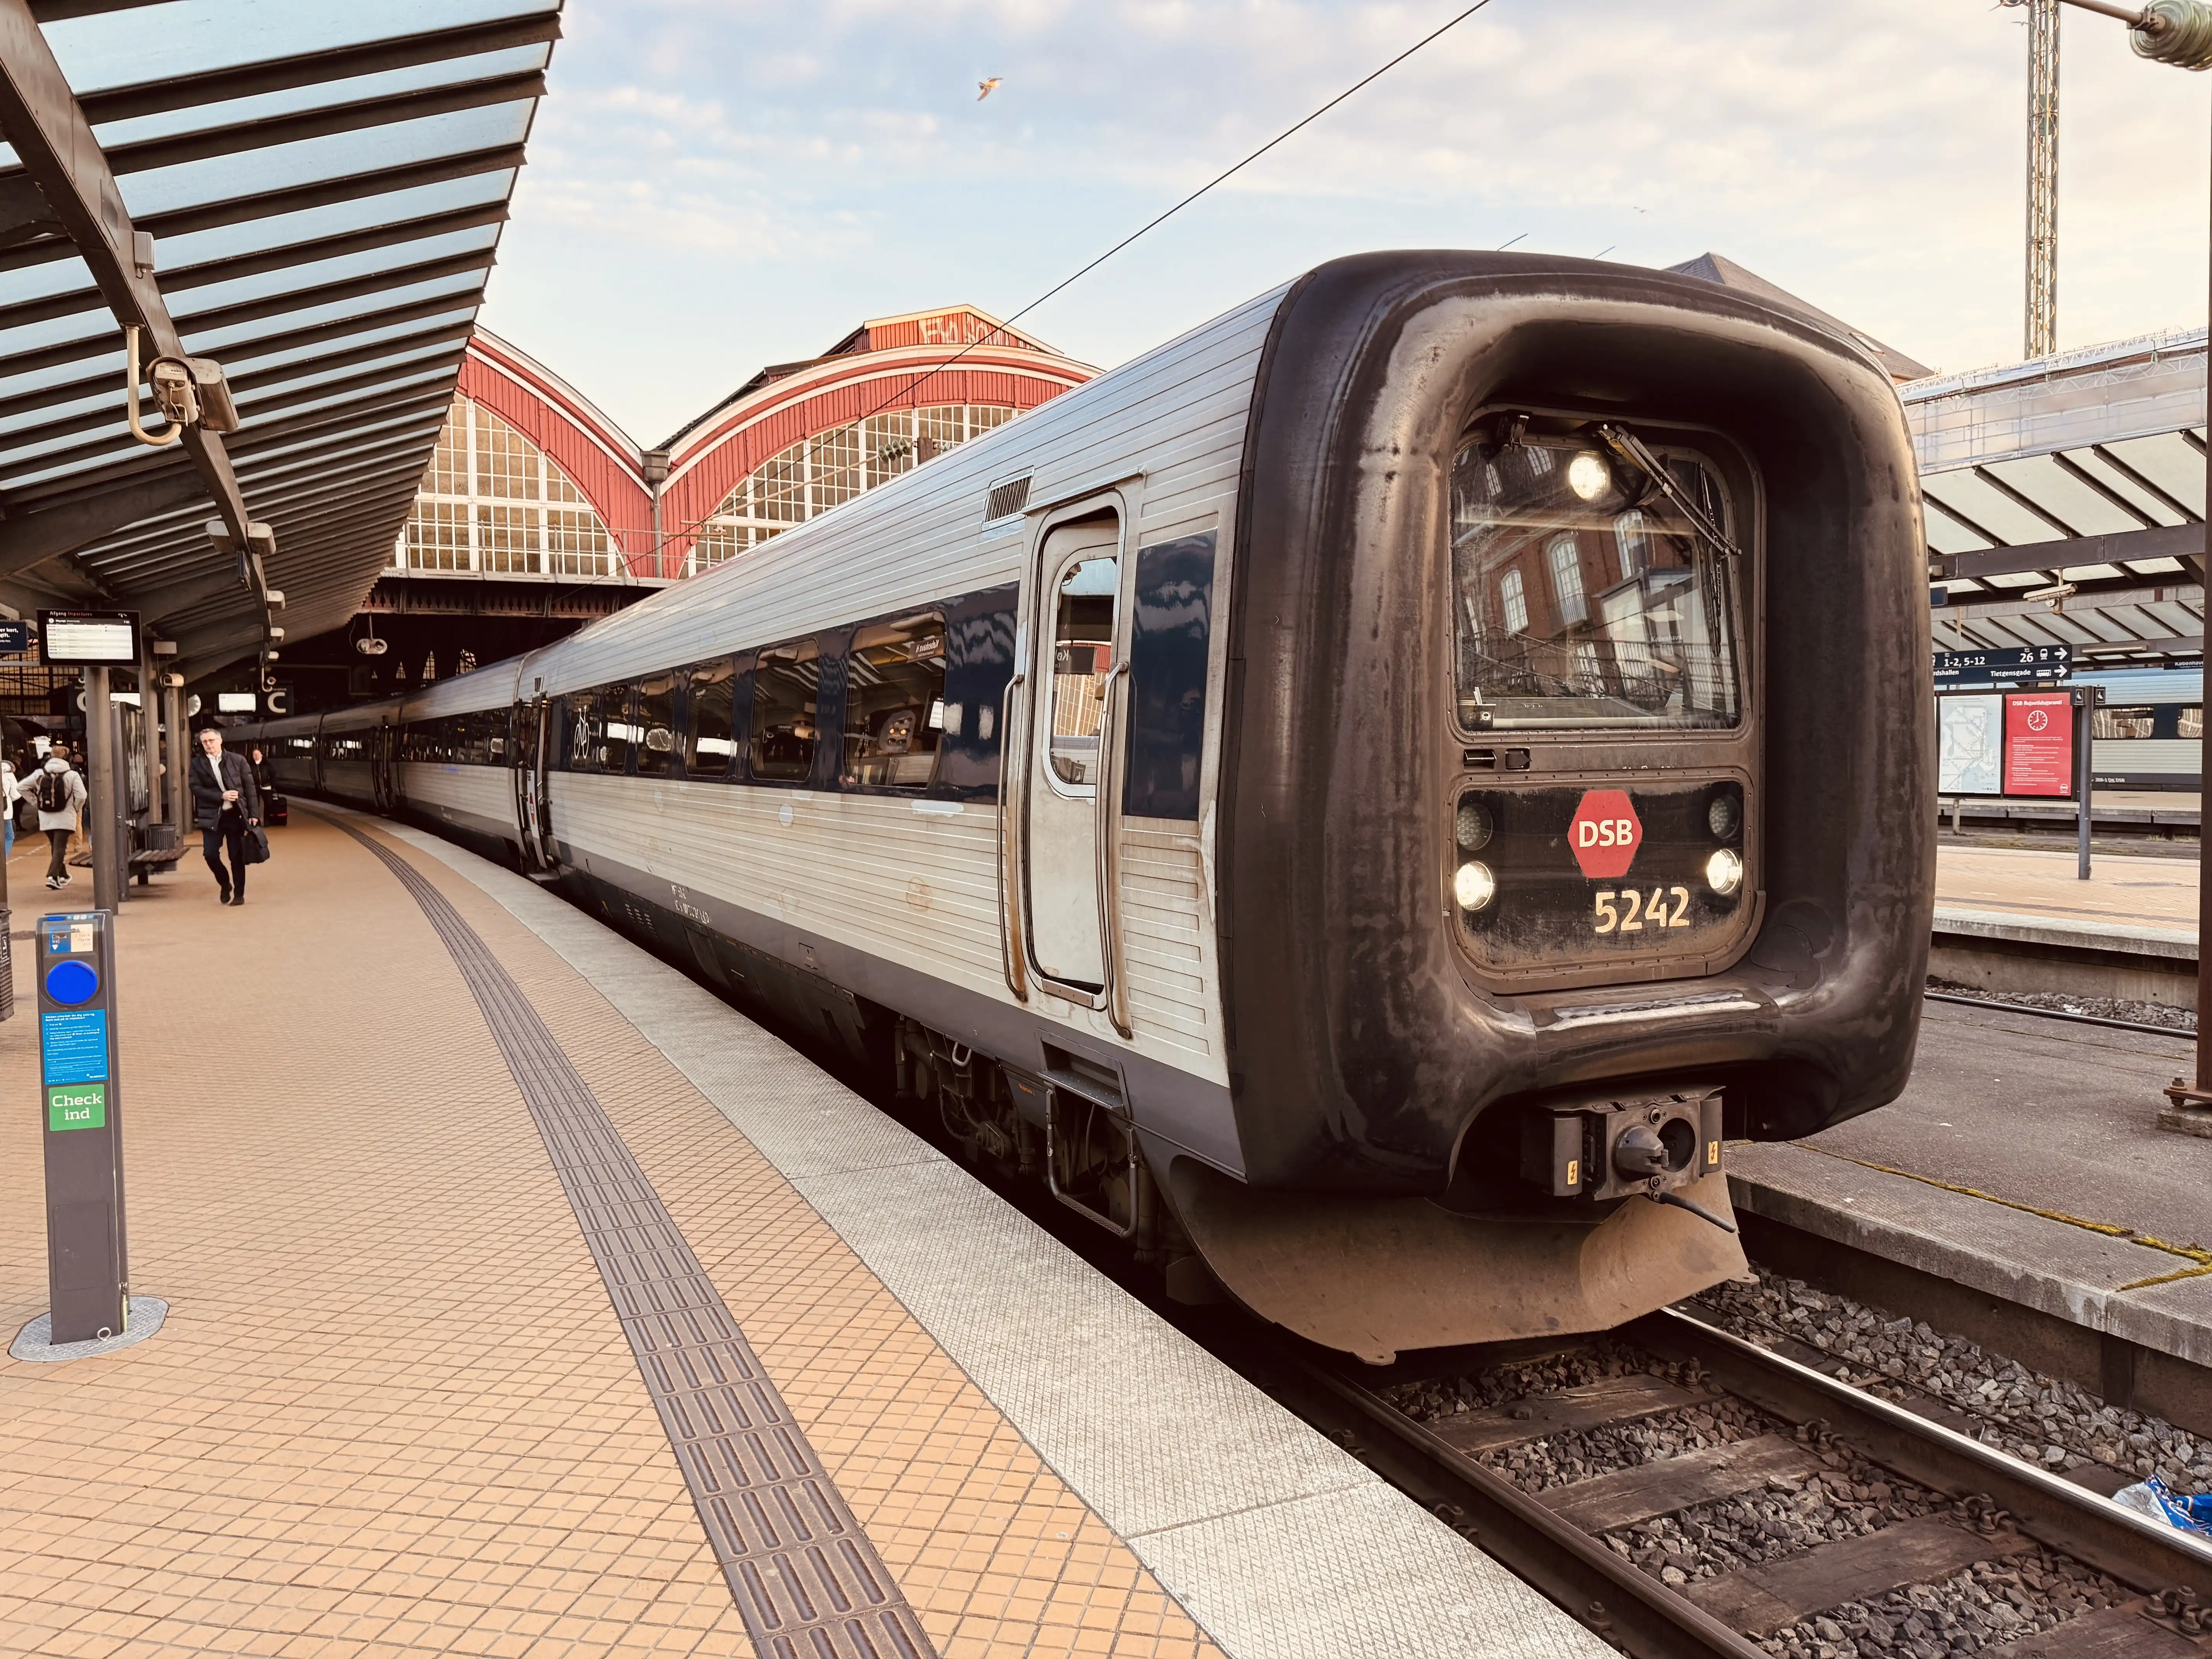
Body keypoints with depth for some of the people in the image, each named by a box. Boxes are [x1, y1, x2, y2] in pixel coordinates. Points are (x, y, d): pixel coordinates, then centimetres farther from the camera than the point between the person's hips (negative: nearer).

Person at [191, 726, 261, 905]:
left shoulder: (238, 761, 3)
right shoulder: (198, 765, 3)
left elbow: (250, 787, 2)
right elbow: (196, 788, -5)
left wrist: (254, 814, -4)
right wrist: (221, 796, -16)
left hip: (235, 814, -1)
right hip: (211, 816, 1)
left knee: (237, 856, 1)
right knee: (210, 854, -6)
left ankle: (239, 894, 12)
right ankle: (225, 884, 20)